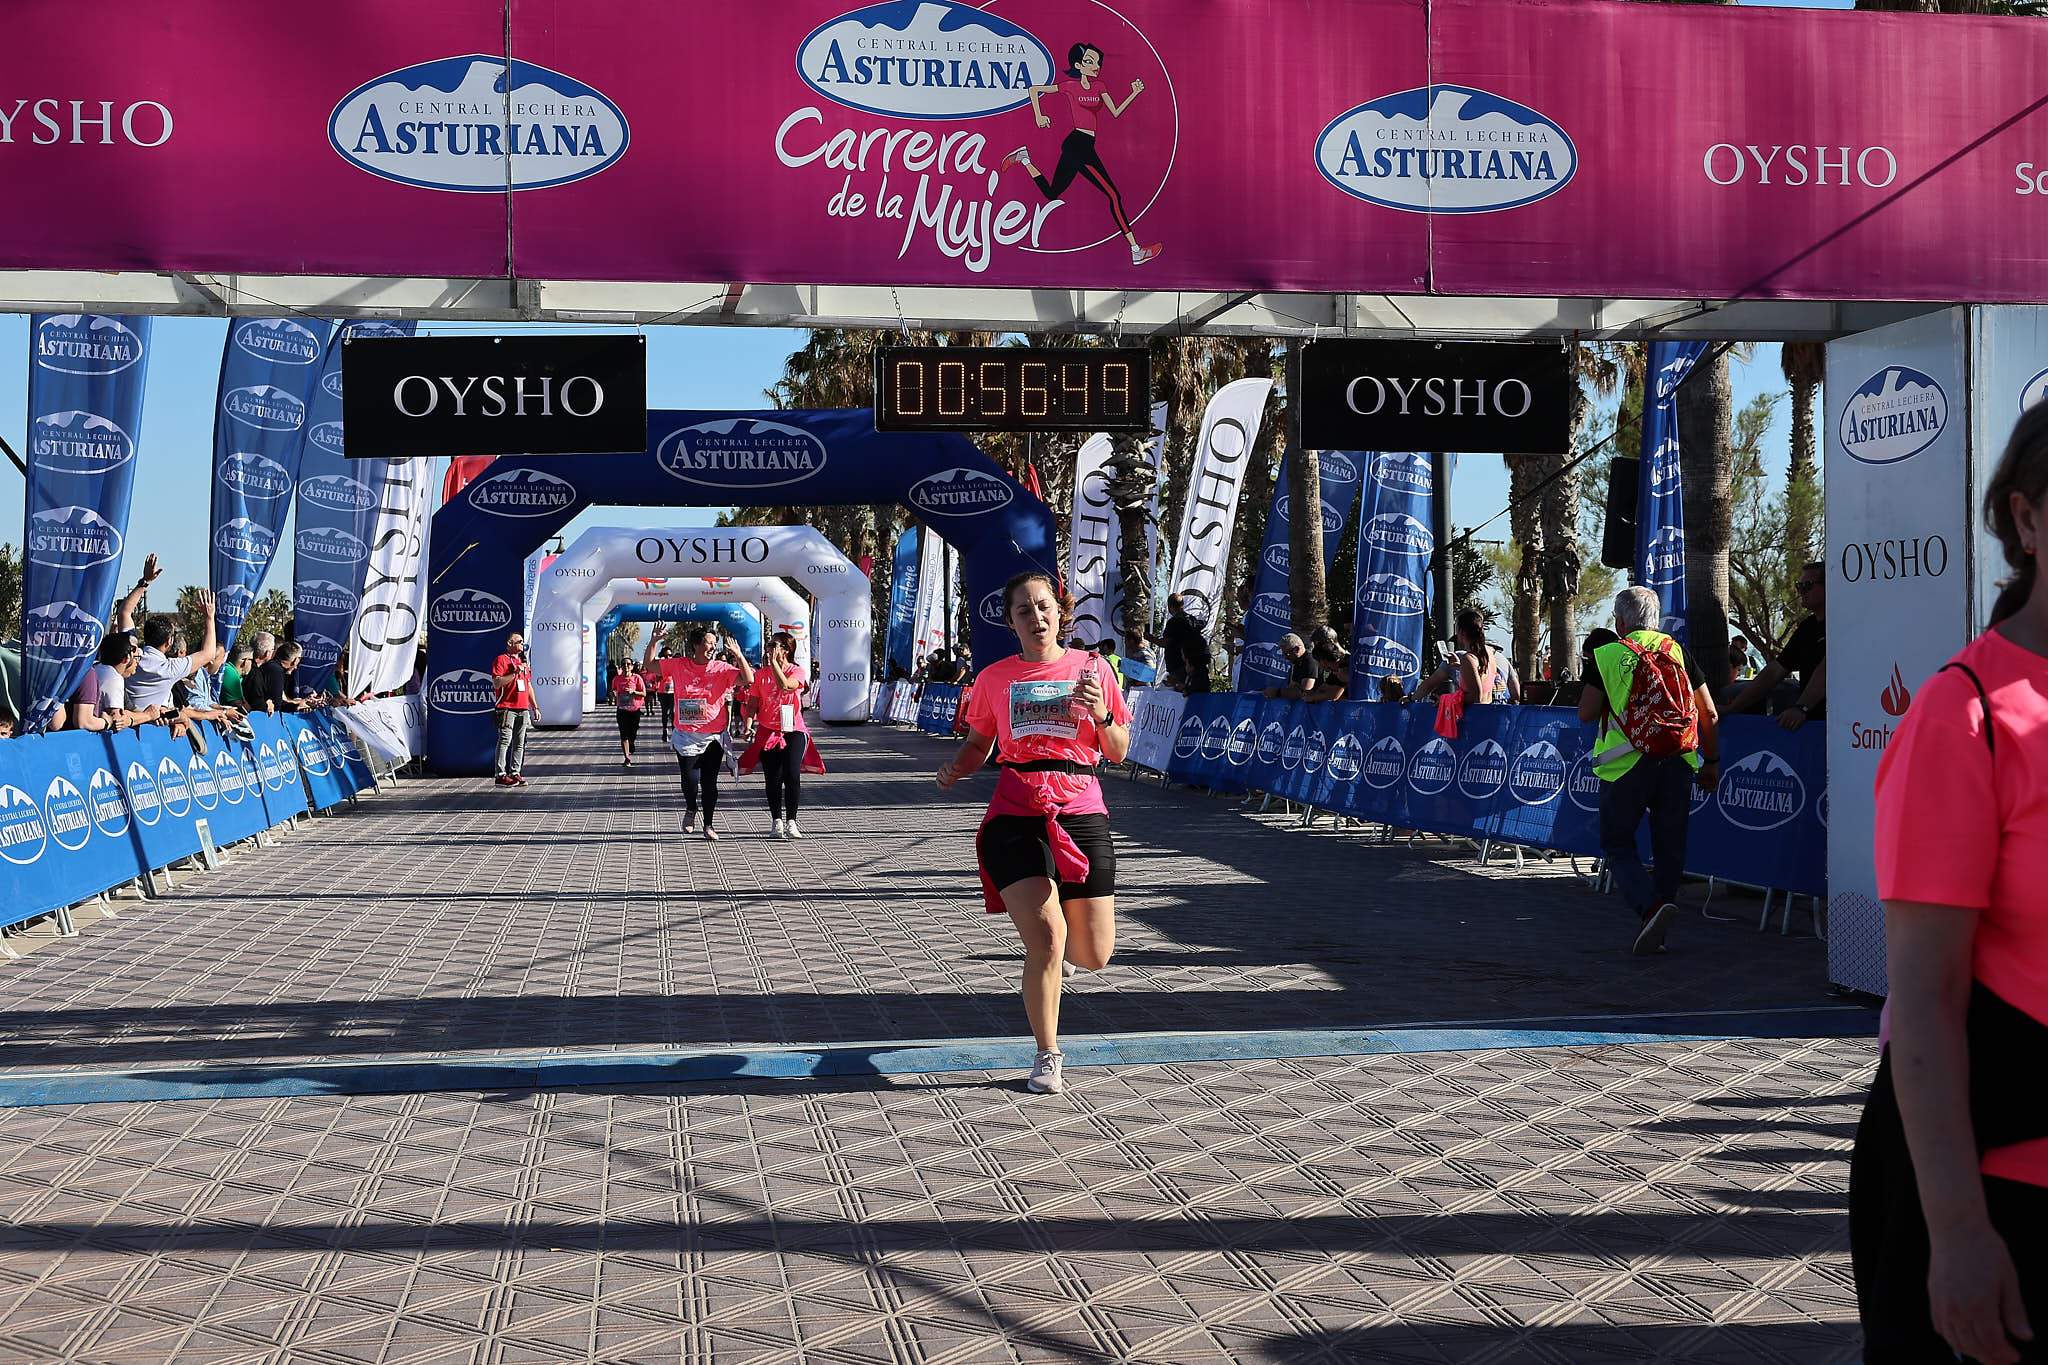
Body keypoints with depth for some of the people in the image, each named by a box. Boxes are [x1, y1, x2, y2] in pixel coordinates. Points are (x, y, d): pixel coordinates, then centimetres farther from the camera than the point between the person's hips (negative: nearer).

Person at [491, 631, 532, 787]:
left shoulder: (524, 662, 22)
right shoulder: (501, 660, -2)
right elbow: (496, 683, -14)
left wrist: (534, 707, 21)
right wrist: (515, 673, -16)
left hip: (523, 709, 7)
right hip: (507, 708, -7)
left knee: (519, 743, 7)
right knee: (505, 741, -10)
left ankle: (515, 773, 11)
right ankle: (501, 775, -11)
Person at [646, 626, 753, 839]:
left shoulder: (721, 668, -3)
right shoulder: (678, 666, 0)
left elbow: (748, 680, -12)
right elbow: (649, 664, 9)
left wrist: (739, 656, -21)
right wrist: (654, 641, -4)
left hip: (713, 736, 0)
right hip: (686, 735, 0)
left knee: (709, 782, 4)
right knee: (689, 778, -7)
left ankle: (708, 825, 18)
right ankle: (690, 809, 25)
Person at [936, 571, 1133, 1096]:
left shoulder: (1091, 668, 7)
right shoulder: (996, 677, 8)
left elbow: (1118, 754, 9)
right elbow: (978, 744, 18)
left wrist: (1102, 715, -10)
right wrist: (954, 769, -3)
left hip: (1081, 812, 1)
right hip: (1016, 815, -1)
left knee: (1094, 957, 3)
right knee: (1047, 939, -16)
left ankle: (1036, 920, 40)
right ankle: (1048, 1057, 4)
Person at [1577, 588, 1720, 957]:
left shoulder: (1606, 656, -2)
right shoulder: (1678, 651, 8)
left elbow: (1586, 712, -2)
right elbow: (1710, 714, 8)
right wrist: (1711, 762, 16)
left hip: (1627, 764, -3)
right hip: (1678, 762, 3)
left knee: (1617, 844, 7)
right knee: (1669, 847, 13)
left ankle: (1651, 905, -18)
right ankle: (1655, 933, 16)